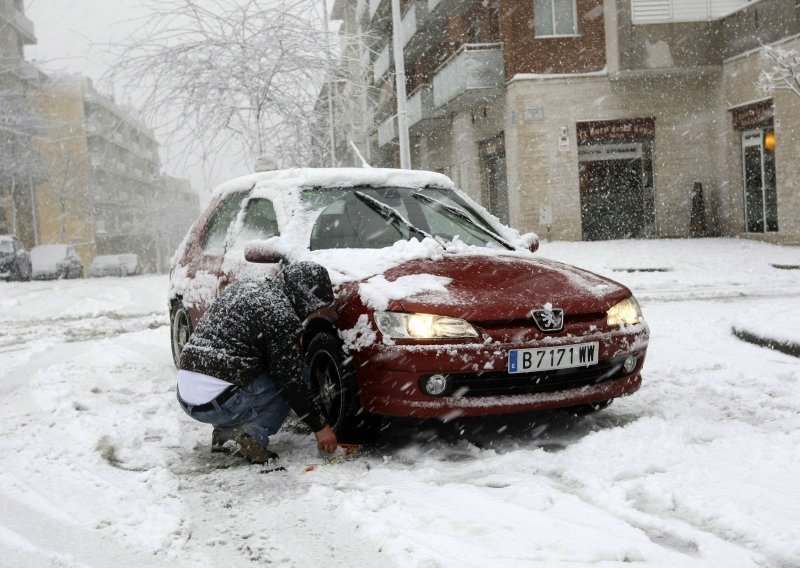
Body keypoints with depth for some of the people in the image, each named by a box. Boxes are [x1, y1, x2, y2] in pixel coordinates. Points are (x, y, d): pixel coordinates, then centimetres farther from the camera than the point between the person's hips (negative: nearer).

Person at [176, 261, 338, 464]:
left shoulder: (243, 287, 14)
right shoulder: (281, 314, -12)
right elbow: (291, 379, -10)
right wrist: (319, 426, 1)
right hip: (219, 404, -8)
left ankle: (224, 433, 13)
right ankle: (252, 436, -6)